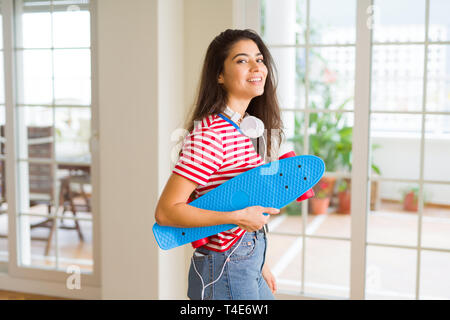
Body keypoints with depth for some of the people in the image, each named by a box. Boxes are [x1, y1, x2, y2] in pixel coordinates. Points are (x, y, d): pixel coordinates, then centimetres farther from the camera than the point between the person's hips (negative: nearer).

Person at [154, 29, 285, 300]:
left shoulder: (245, 128, 7)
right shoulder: (209, 135, -21)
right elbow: (166, 211, -23)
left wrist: (258, 263, 16)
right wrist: (238, 217, -26)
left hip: (248, 264, 9)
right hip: (225, 272, -8)